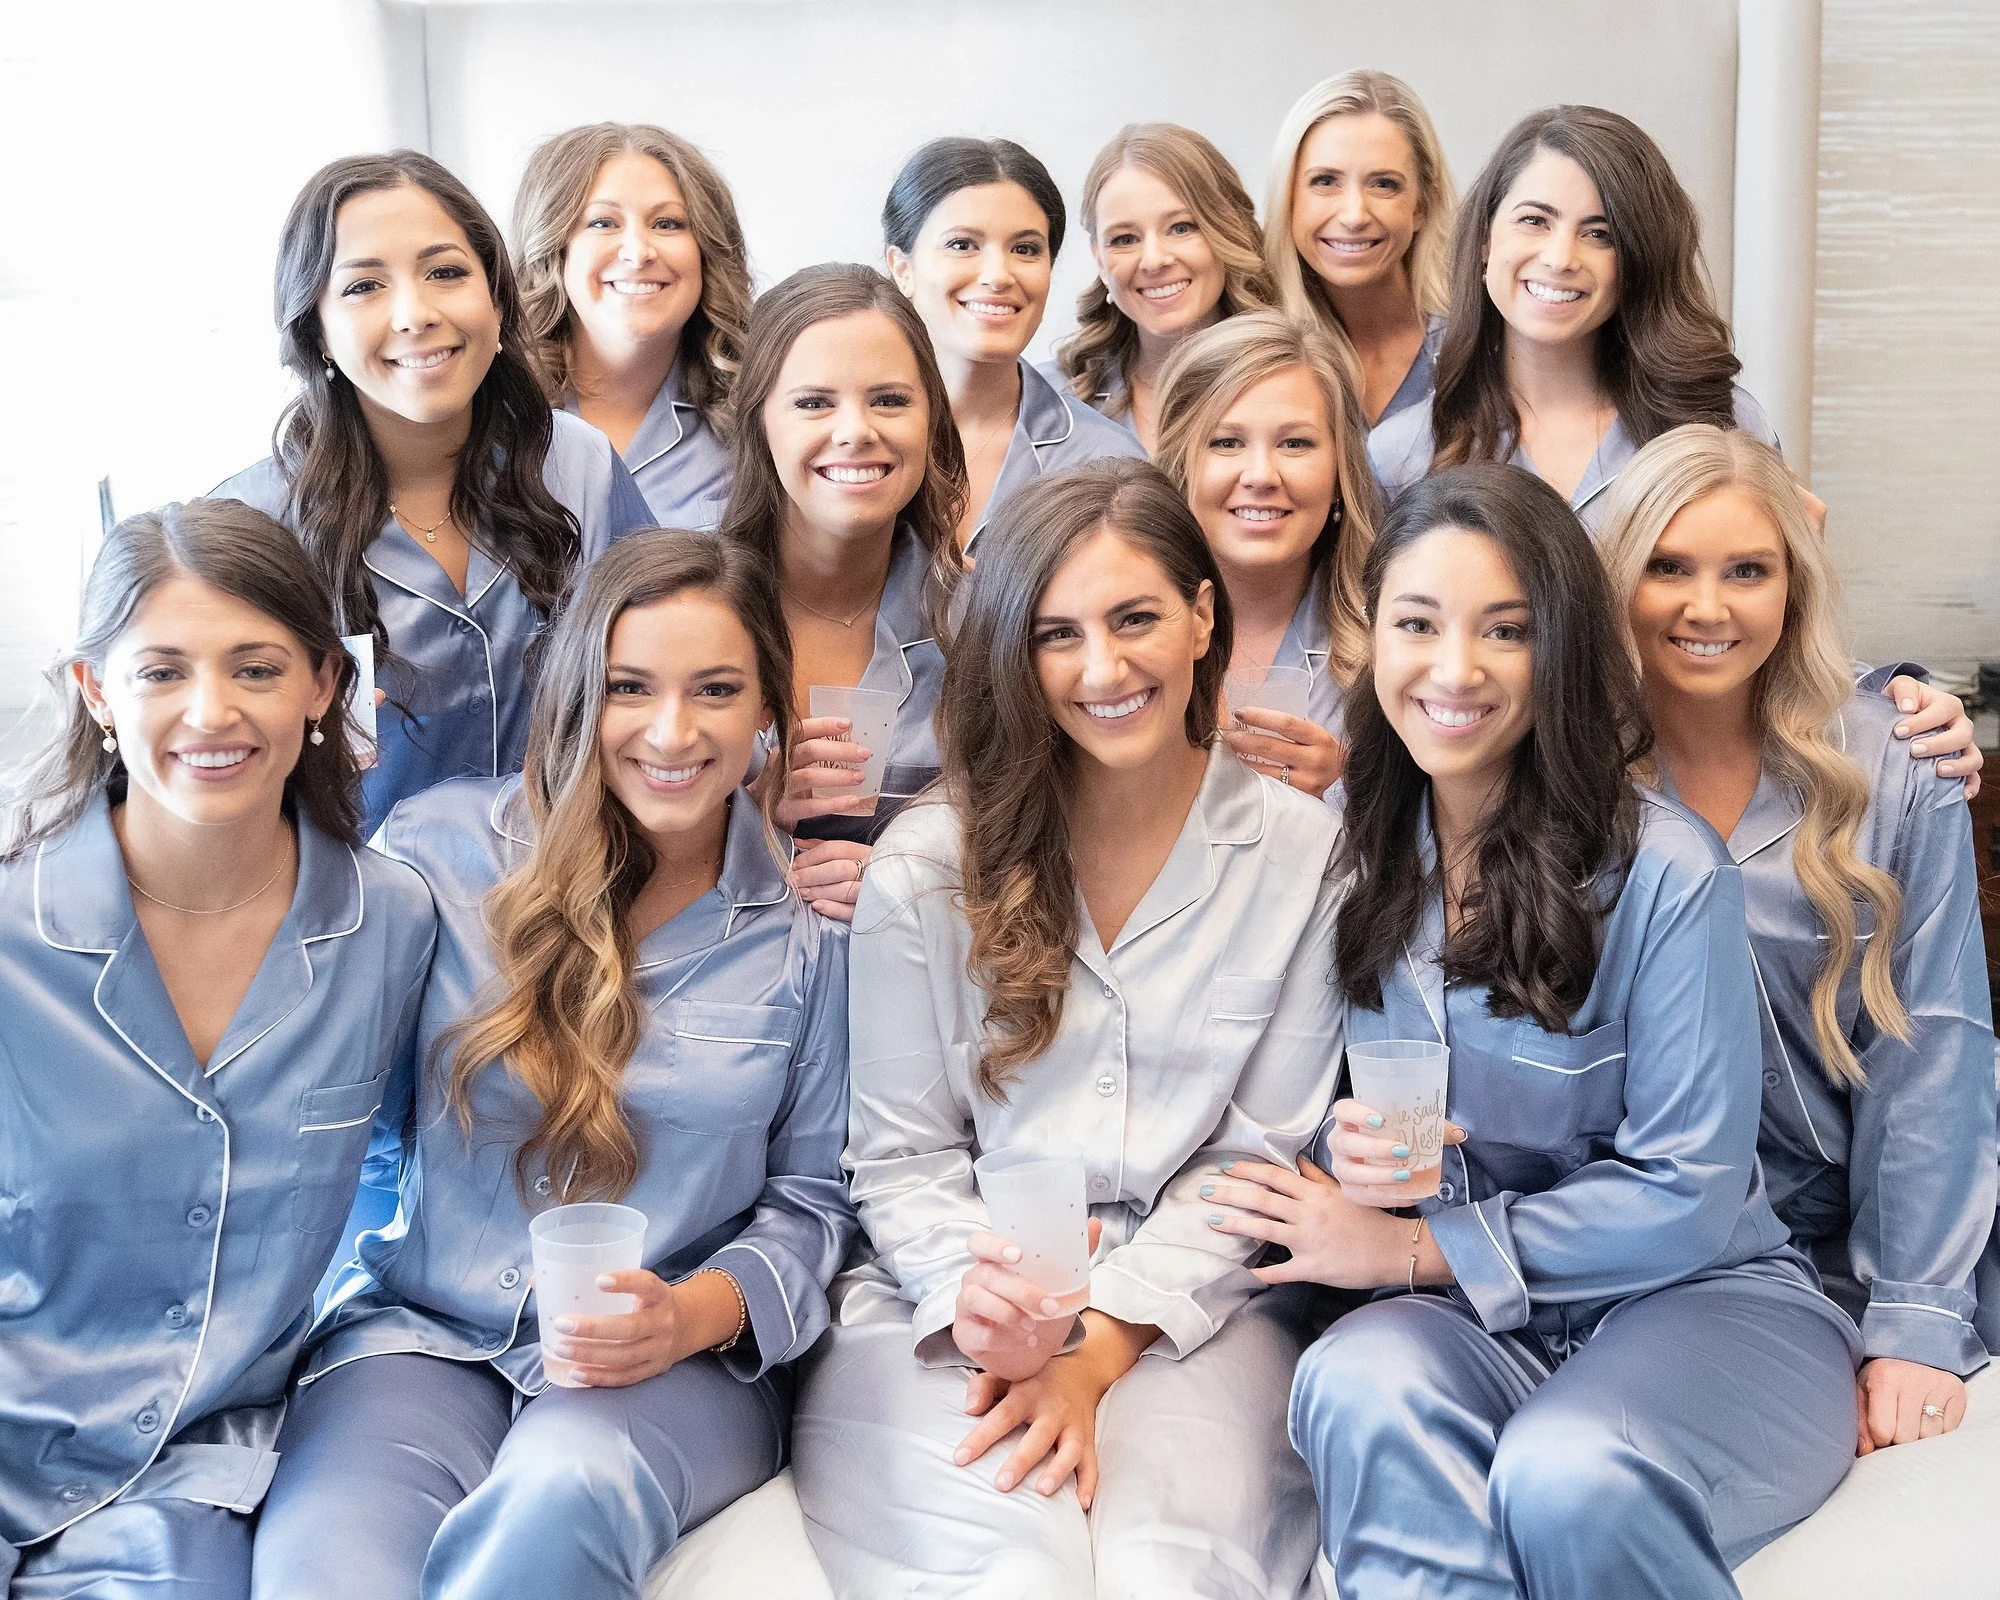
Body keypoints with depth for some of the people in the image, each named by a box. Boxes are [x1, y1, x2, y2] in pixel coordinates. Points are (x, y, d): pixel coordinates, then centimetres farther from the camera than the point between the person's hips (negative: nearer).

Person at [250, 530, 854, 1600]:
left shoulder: (814, 920, 1)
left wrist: (699, 1313, -11)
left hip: (682, 1362, 1)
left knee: (566, 1499, -36)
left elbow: (812, 1195, 6)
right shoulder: (439, 847, 0)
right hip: (419, 1332, 0)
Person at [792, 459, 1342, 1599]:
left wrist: (1095, 1351, -12)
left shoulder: (1305, 855, 2)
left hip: (1189, 1309, 0)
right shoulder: (927, 867, 1)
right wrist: (986, 1306, -19)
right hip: (952, 1312, 0)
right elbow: (901, 1154, 3)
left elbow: (1255, 1156, 0)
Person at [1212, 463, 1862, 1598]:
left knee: (1572, 1480, -35)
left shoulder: (1667, 872, -13)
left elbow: (1687, 1193, -12)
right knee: (1358, 1386, -32)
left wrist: (1408, 1248, -13)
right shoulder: (1358, 857, 2)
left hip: (1703, 1297, -2)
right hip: (1474, 1321, 3)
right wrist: (1351, 1154, -12)